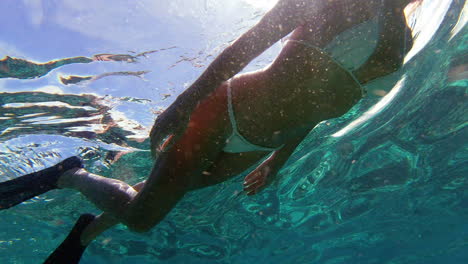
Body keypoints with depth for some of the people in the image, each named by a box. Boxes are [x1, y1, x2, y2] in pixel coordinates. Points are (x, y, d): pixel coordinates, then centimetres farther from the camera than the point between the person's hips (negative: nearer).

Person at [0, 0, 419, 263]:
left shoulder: (402, 41, 13)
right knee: (140, 216, -4)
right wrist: (187, 99, -21)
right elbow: (250, 42, -14)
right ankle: (72, 174, 23)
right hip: (225, 109, -7)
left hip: (257, 147, 7)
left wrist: (276, 162, 19)